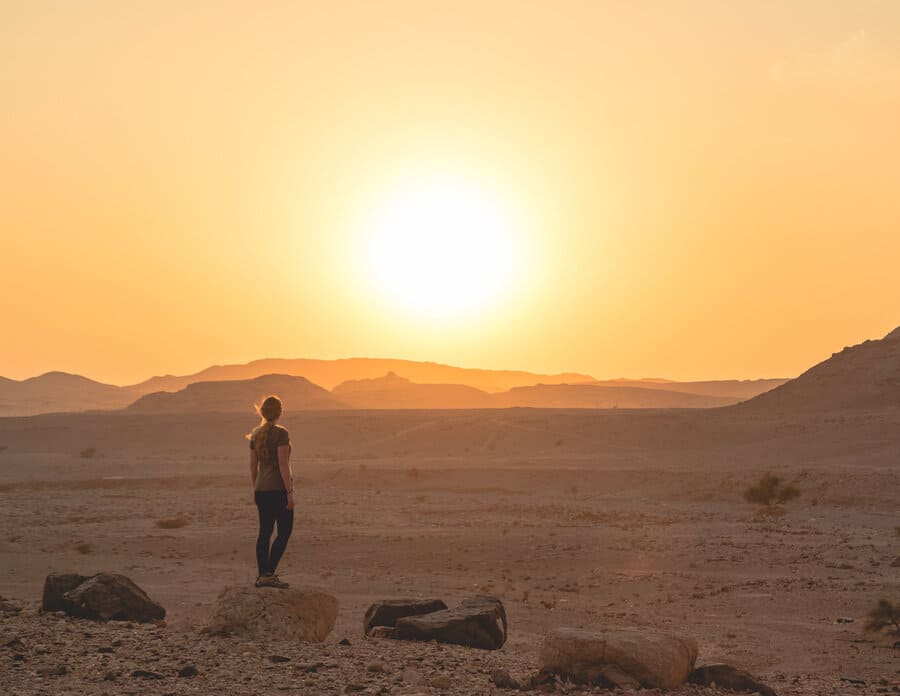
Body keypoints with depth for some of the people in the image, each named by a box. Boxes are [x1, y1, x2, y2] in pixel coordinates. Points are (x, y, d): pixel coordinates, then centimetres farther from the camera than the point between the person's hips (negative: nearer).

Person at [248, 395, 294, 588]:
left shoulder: (256, 434, 8)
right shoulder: (281, 433, -12)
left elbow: (253, 465, 12)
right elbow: (283, 465, -17)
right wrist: (290, 492, -14)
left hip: (261, 490, 7)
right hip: (279, 489, -7)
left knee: (264, 532, 11)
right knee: (284, 532, 0)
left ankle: (261, 575, 13)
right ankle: (268, 574, -7)